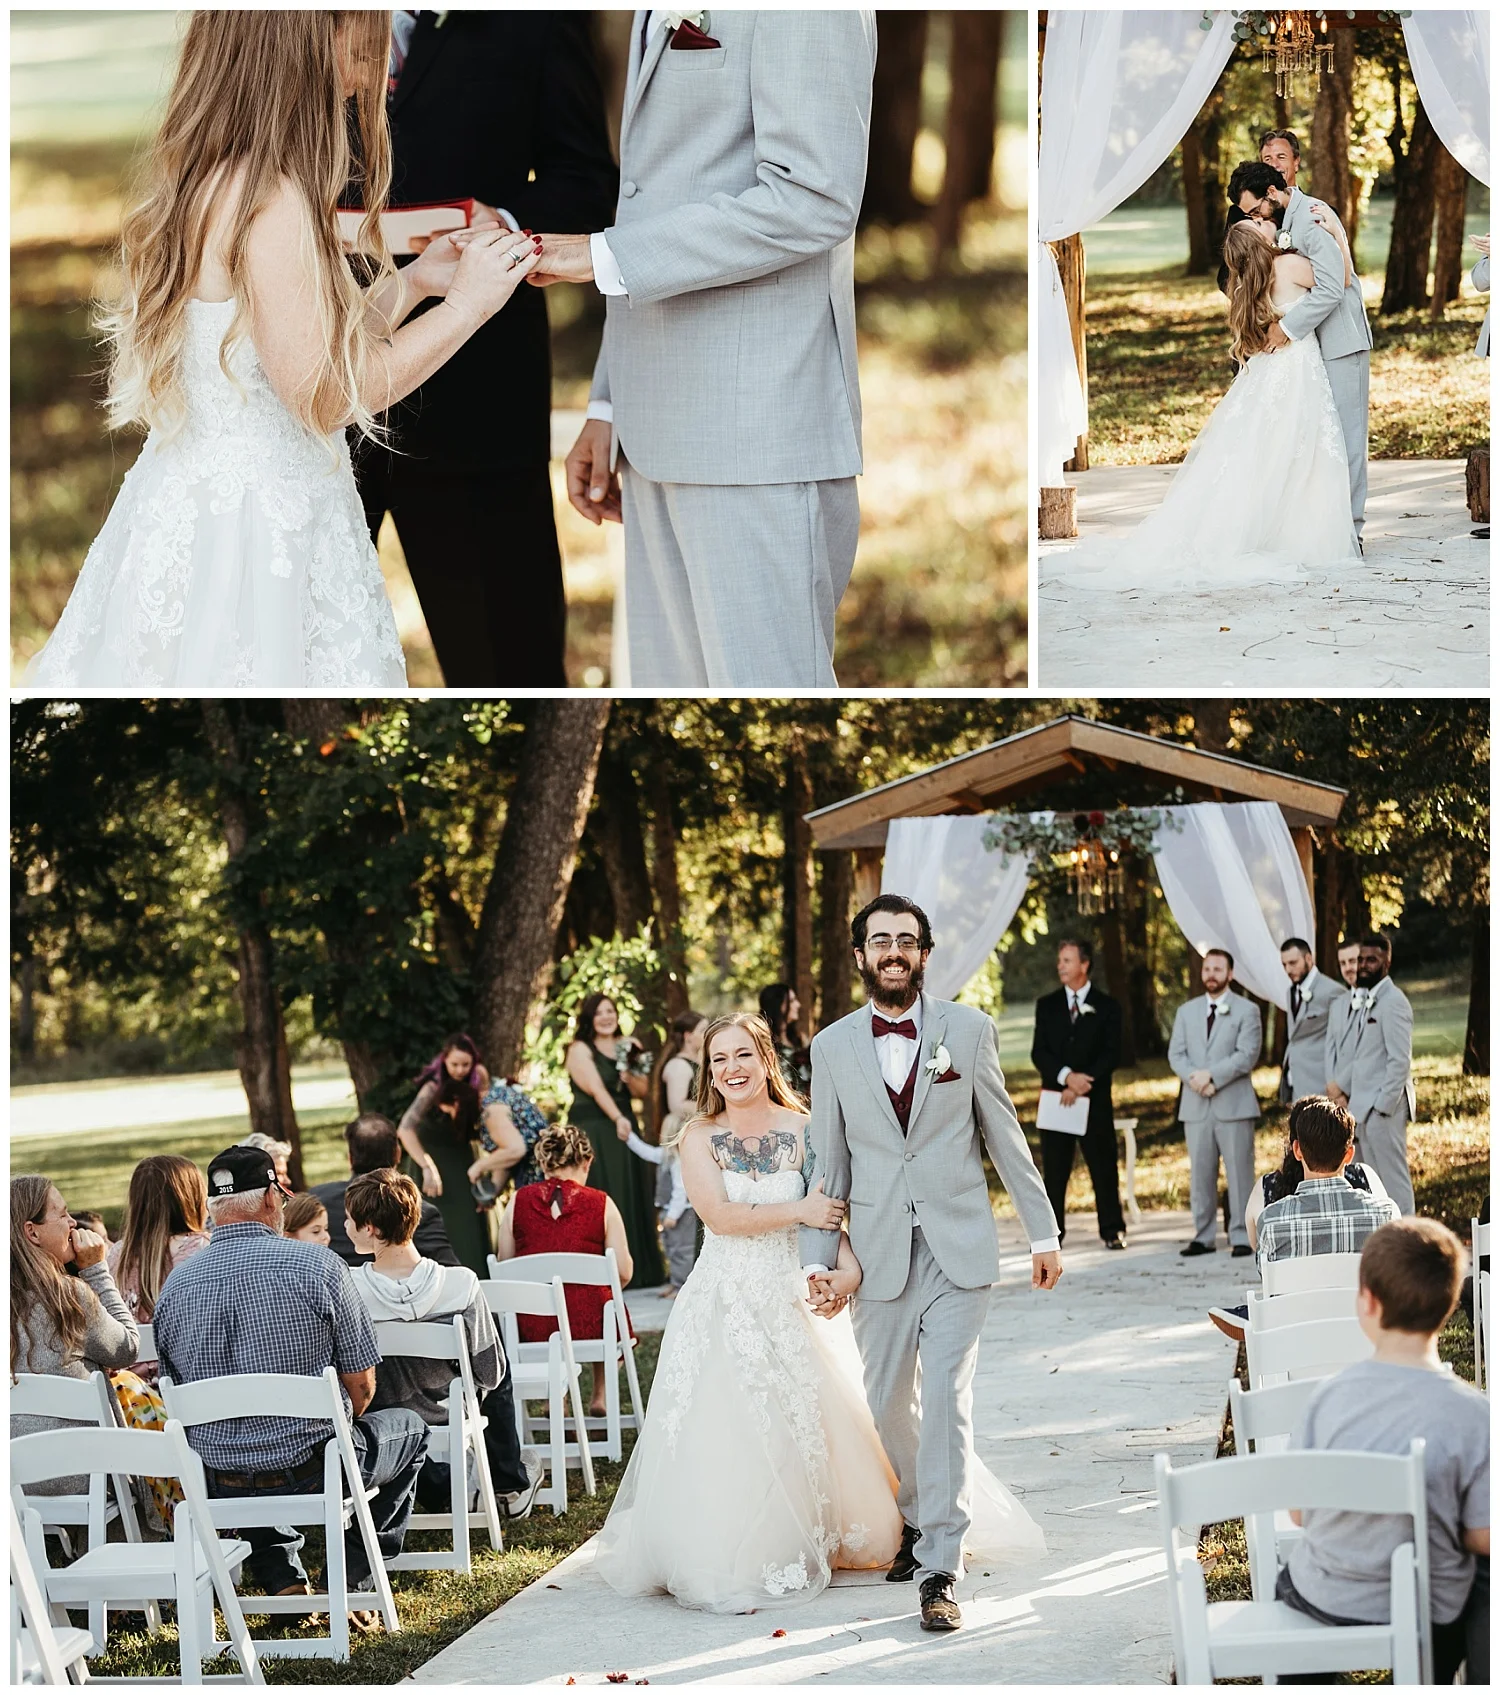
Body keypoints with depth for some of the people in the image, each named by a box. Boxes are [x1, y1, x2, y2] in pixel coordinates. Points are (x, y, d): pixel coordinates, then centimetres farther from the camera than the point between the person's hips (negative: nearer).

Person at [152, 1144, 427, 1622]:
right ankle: (351, 1584, 18)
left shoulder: (175, 1285, -2)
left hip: (217, 1484, 4)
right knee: (407, 1428, 27)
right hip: (312, 1471, -4)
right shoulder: (318, 1267, -13)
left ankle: (283, 1583, 23)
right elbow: (361, 1386, -6)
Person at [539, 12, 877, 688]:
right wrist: (610, 406, 18)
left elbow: (816, 197, -20)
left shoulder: (799, 9, -11)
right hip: (666, 439, 9)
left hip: (758, 434, -9)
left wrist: (606, 255, -19)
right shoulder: (661, 19, 19)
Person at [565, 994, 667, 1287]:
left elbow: (643, 1092, 11)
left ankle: (637, 1268, 8)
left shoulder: (625, 1048, 15)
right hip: (593, 1130, -6)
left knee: (633, 1198, 4)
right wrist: (617, 1118, -29)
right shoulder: (580, 1049, -3)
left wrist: (628, 1073, -9)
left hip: (625, 1129, 6)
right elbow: (596, 1088, -17)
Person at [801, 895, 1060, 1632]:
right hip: (881, 1254, 2)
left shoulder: (969, 1030, 2)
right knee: (887, 1406, 8)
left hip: (959, 1250, -2)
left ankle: (939, 1569, -10)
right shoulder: (833, 1047, 5)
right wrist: (819, 1262, 1)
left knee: (948, 1399, -11)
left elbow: (1005, 1136, 6)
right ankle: (918, 1520, 34)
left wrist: (1043, 1233, 7)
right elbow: (827, 1164, 8)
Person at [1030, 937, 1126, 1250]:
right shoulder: (1047, 1005, 11)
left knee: (1104, 1167, 1)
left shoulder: (1106, 1006, 5)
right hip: (1055, 1100, 2)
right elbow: (1039, 1053, 2)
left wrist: (1082, 1084, -13)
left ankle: (1112, 1230, 6)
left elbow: (1112, 1054, -2)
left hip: (1095, 1100, -2)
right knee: (1054, 1171, 1)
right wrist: (1067, 1076, -15)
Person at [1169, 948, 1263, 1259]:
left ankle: (1241, 1237, -1)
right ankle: (1203, 1236, 9)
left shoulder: (1247, 1011, 3)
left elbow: (1247, 1055, -9)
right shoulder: (1186, 1012, 16)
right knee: (1200, 1174, 4)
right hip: (1196, 1105, 4)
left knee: (1240, 1173, -4)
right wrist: (1194, 1078, -12)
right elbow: (1176, 1054, 8)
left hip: (1234, 1104, -4)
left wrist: (1210, 1075, -16)